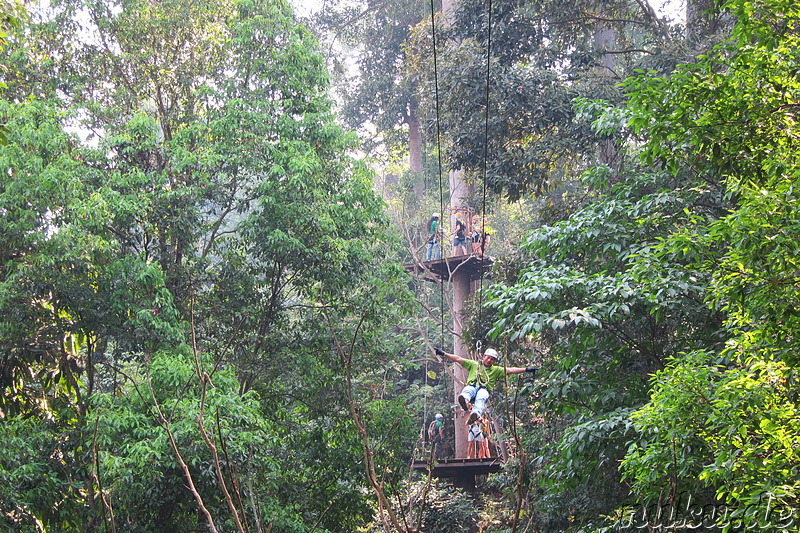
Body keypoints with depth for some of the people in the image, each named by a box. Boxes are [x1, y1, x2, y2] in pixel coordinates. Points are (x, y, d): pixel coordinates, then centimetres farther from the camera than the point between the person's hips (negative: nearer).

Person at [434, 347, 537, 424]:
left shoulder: (496, 370, 28)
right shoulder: (474, 365, 29)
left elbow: (510, 370, 20)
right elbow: (458, 359, 25)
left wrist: (526, 369, 11)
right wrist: (443, 353, 19)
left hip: (484, 390, 0)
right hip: (472, 386, 0)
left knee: (481, 397, -38)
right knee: (467, 391, -38)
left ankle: (475, 414, -68)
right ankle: (464, 401, -74)